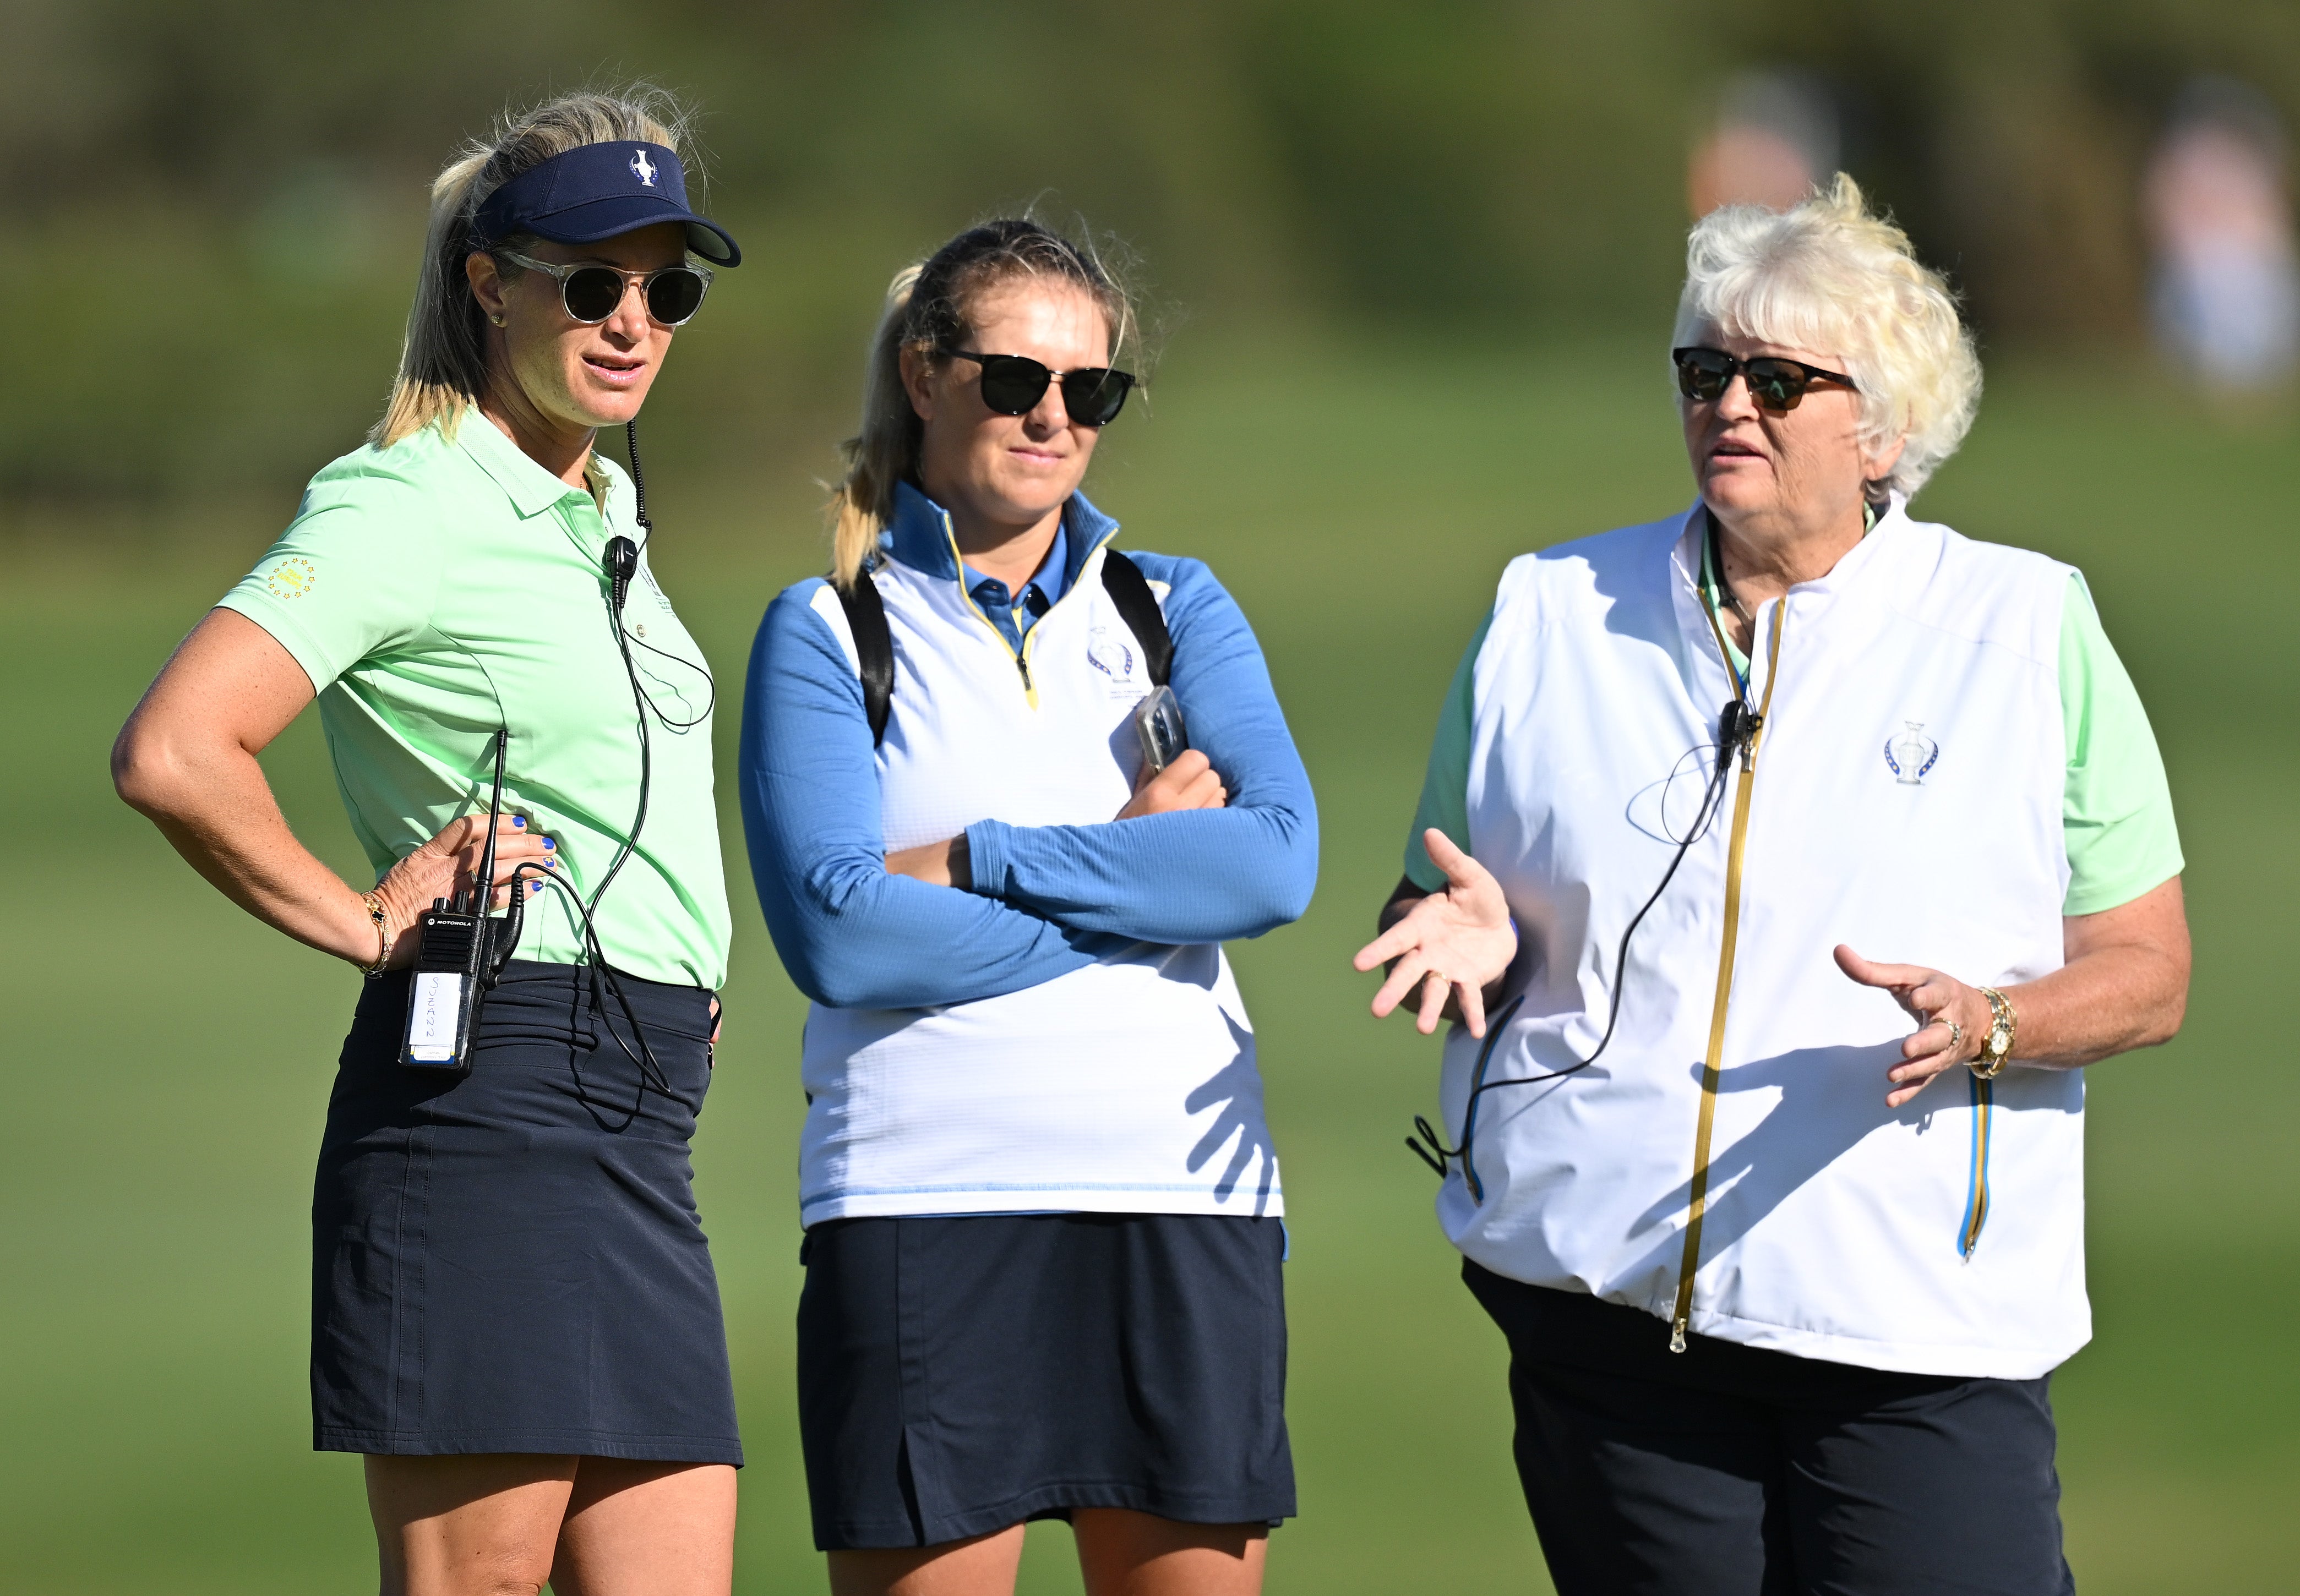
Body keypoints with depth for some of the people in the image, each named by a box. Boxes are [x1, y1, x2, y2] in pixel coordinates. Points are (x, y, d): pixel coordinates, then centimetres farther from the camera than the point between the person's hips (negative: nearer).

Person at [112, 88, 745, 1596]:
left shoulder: (601, 506, 19)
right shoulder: (408, 504, -8)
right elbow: (172, 754, -21)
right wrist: (368, 922, -9)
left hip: (633, 1132, 9)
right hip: (493, 1096, -9)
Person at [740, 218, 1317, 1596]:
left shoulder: (1176, 612, 15)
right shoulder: (827, 633, 6)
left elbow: (1279, 863, -4)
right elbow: (837, 938, -9)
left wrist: (971, 865, -9)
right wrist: (1144, 873, -7)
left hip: (1183, 1194, 3)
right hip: (926, 1208, -3)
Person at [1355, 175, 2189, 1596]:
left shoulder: (2030, 628, 7)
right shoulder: (1552, 617, 14)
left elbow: (2149, 974, 5)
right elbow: (1428, 910, 19)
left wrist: (1986, 1030, -15)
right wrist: (1474, 939, -5)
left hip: (1920, 1318, -2)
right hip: (1605, 1301, 3)